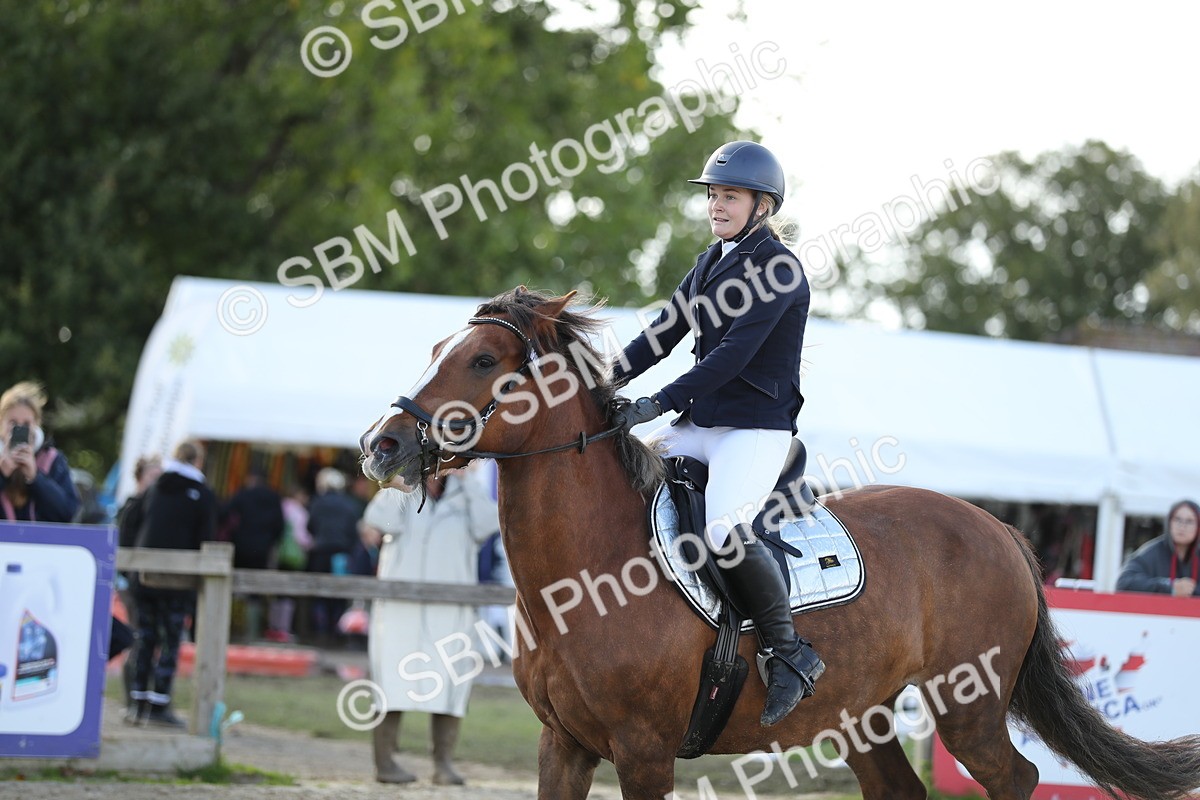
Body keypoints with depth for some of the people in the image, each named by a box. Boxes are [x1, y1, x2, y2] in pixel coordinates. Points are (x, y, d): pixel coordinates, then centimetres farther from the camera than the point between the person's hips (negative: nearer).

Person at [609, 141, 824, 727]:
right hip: (700, 425, 9)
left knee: (723, 530, -31)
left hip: (756, 429, -9)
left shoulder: (778, 269, -12)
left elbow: (733, 354, -20)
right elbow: (664, 333, 14)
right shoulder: (712, 262, 15)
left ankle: (790, 652, -16)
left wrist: (660, 403, -26)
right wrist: (604, 382, 0)